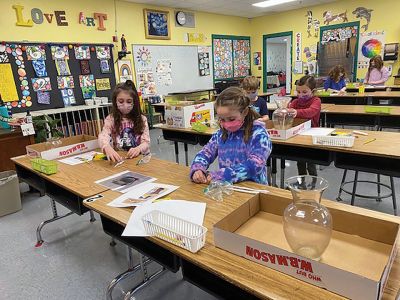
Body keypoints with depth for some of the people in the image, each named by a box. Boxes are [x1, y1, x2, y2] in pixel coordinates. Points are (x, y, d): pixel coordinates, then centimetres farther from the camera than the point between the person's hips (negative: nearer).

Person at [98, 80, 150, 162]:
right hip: (118, 157, -1)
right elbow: (103, 136, -16)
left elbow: (146, 142, -3)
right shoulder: (110, 119, 1)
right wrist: (107, 148, -39)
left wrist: (138, 149, -26)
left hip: (138, 157, 1)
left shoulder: (141, 119, 3)